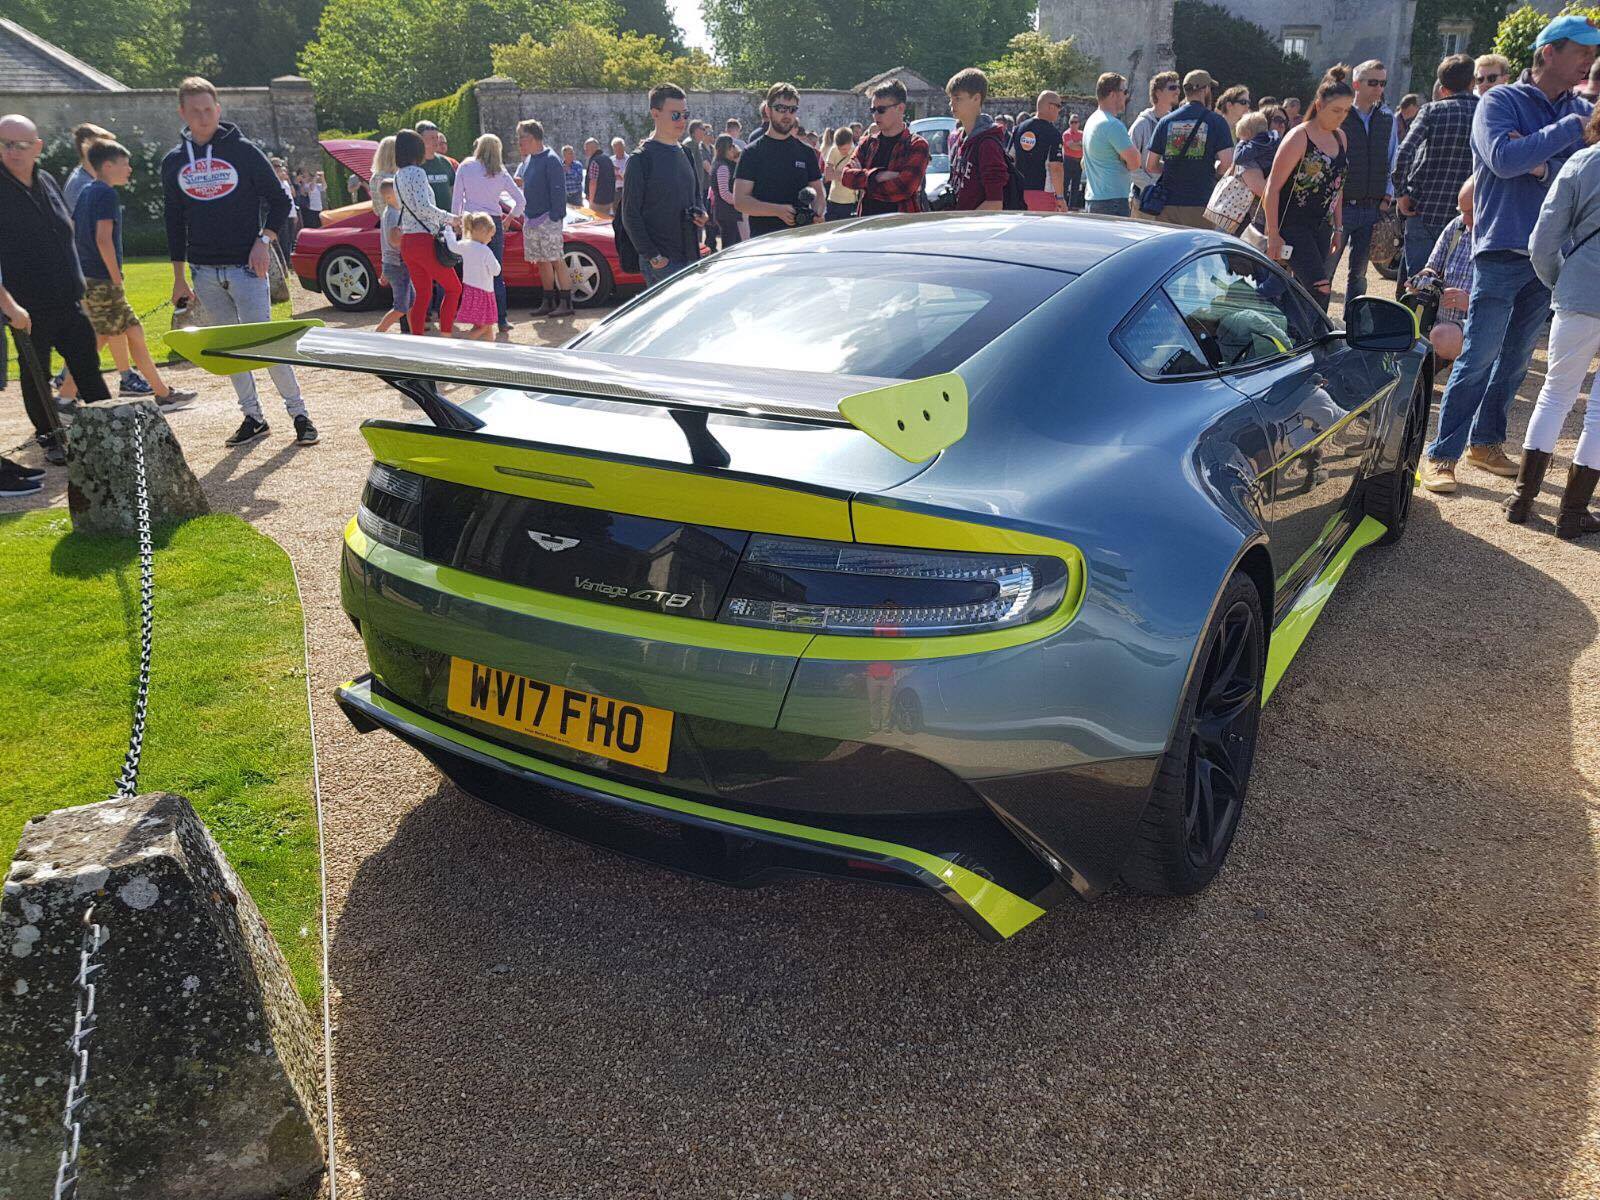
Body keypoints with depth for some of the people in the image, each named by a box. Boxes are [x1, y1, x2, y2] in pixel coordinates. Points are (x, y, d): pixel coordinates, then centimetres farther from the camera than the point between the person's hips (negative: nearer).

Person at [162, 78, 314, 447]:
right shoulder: (173, 162, 9)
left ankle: (299, 413, 0)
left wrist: (264, 241, -13)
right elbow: (174, 223, 14)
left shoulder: (243, 150, -2)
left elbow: (279, 201, 2)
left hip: (246, 266, -4)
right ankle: (252, 417, 16)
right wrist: (179, 278, 14)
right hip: (203, 272, 4)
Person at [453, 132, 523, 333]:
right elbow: (520, 199, 3)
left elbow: (456, 197, 0)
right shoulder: (500, 172, 3)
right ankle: (501, 320, 4)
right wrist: (510, 217, 16)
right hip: (494, 222, 1)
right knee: (497, 273, 6)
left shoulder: (465, 167, 1)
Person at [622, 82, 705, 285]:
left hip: (692, 256, 7)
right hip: (662, 261, -7)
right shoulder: (642, 158, -7)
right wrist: (652, 256, -15)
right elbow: (630, 215, -8)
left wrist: (701, 214, 3)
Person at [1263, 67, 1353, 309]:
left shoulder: (1340, 137, 12)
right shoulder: (1299, 137, -11)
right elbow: (1273, 188, -13)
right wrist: (1273, 235, -17)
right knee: (1320, 288, -19)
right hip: (1291, 225, -7)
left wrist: (1338, 227, 16)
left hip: (1320, 227, 7)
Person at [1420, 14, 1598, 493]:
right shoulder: (1501, 101, -4)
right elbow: (1503, 159, -21)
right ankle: (1441, 455, -2)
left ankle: (1486, 442, 23)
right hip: (1502, 252, -6)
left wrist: (1543, 165, -16)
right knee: (1477, 360, -7)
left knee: (1516, 360, 12)